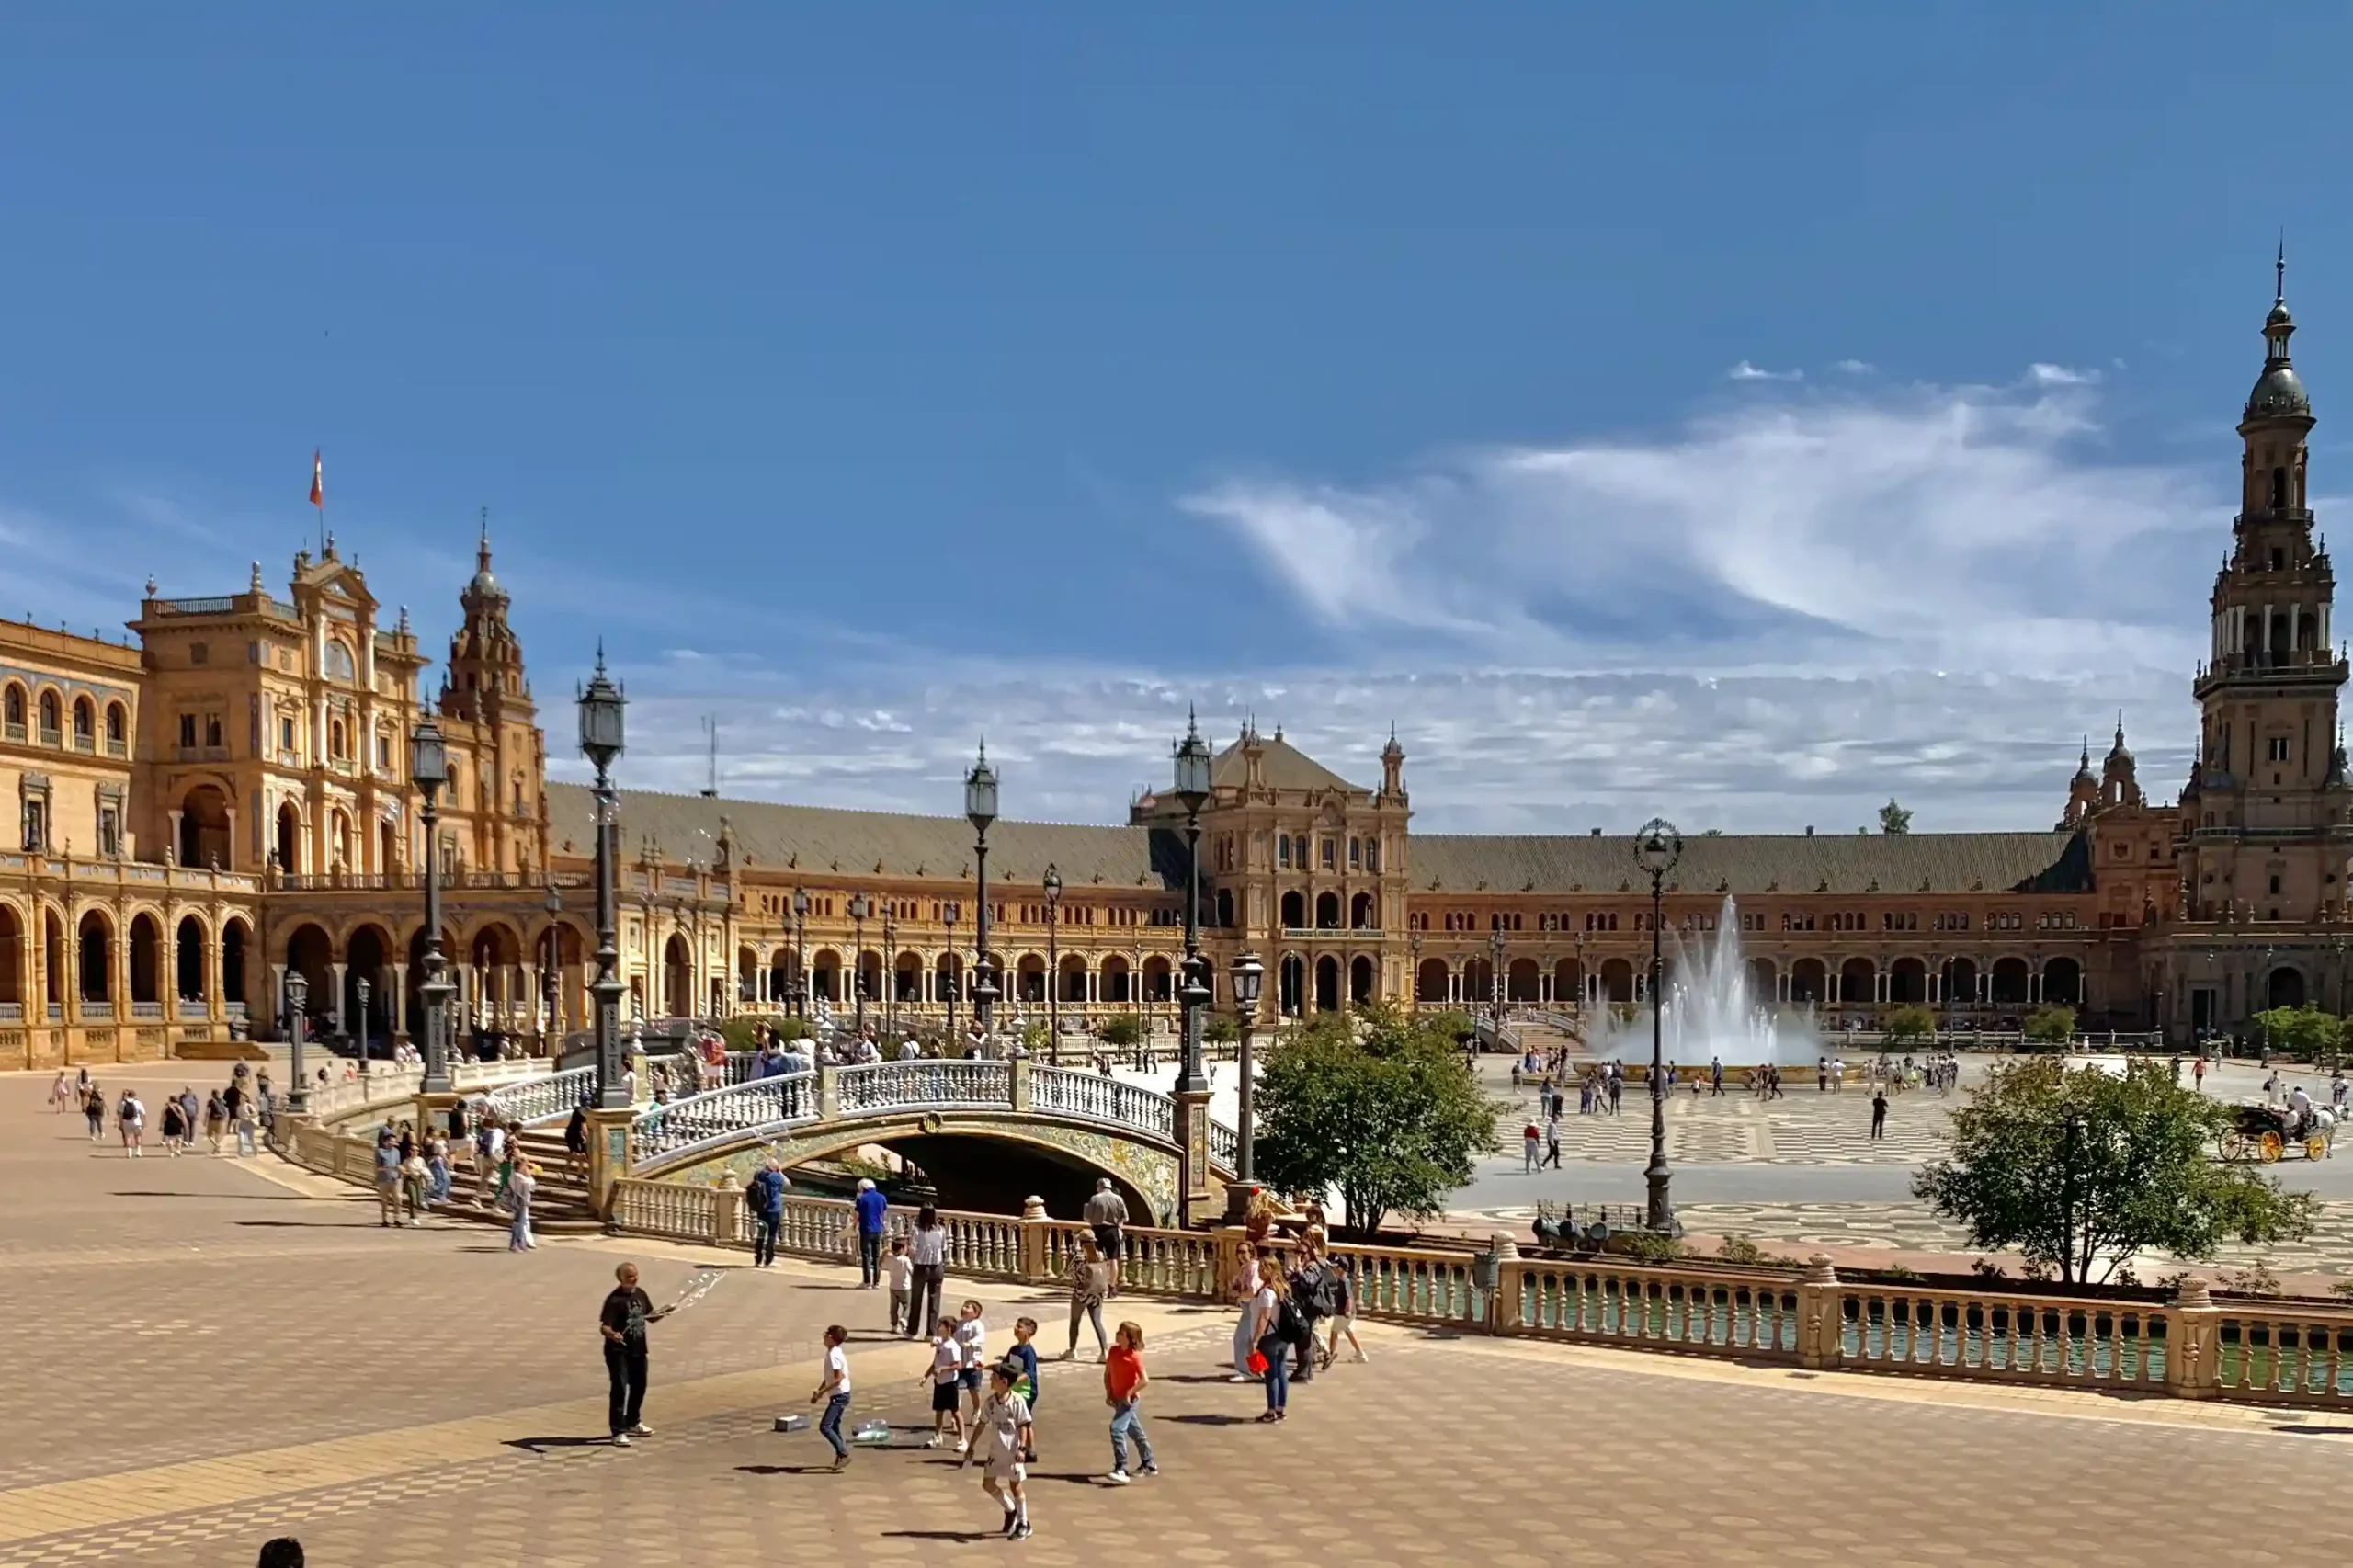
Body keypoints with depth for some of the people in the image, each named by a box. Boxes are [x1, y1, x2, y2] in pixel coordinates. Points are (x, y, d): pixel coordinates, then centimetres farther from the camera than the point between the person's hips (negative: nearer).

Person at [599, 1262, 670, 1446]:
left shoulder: (640, 1294, 5)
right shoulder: (614, 1299, -18)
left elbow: (651, 1317, 16)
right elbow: (603, 1327, -25)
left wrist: (662, 1313, -4)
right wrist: (612, 1333, -46)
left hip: (638, 1349, 8)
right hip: (618, 1351, -8)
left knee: (639, 1386, 20)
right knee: (620, 1389, -11)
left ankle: (633, 1423, 40)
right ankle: (618, 1432, -8)